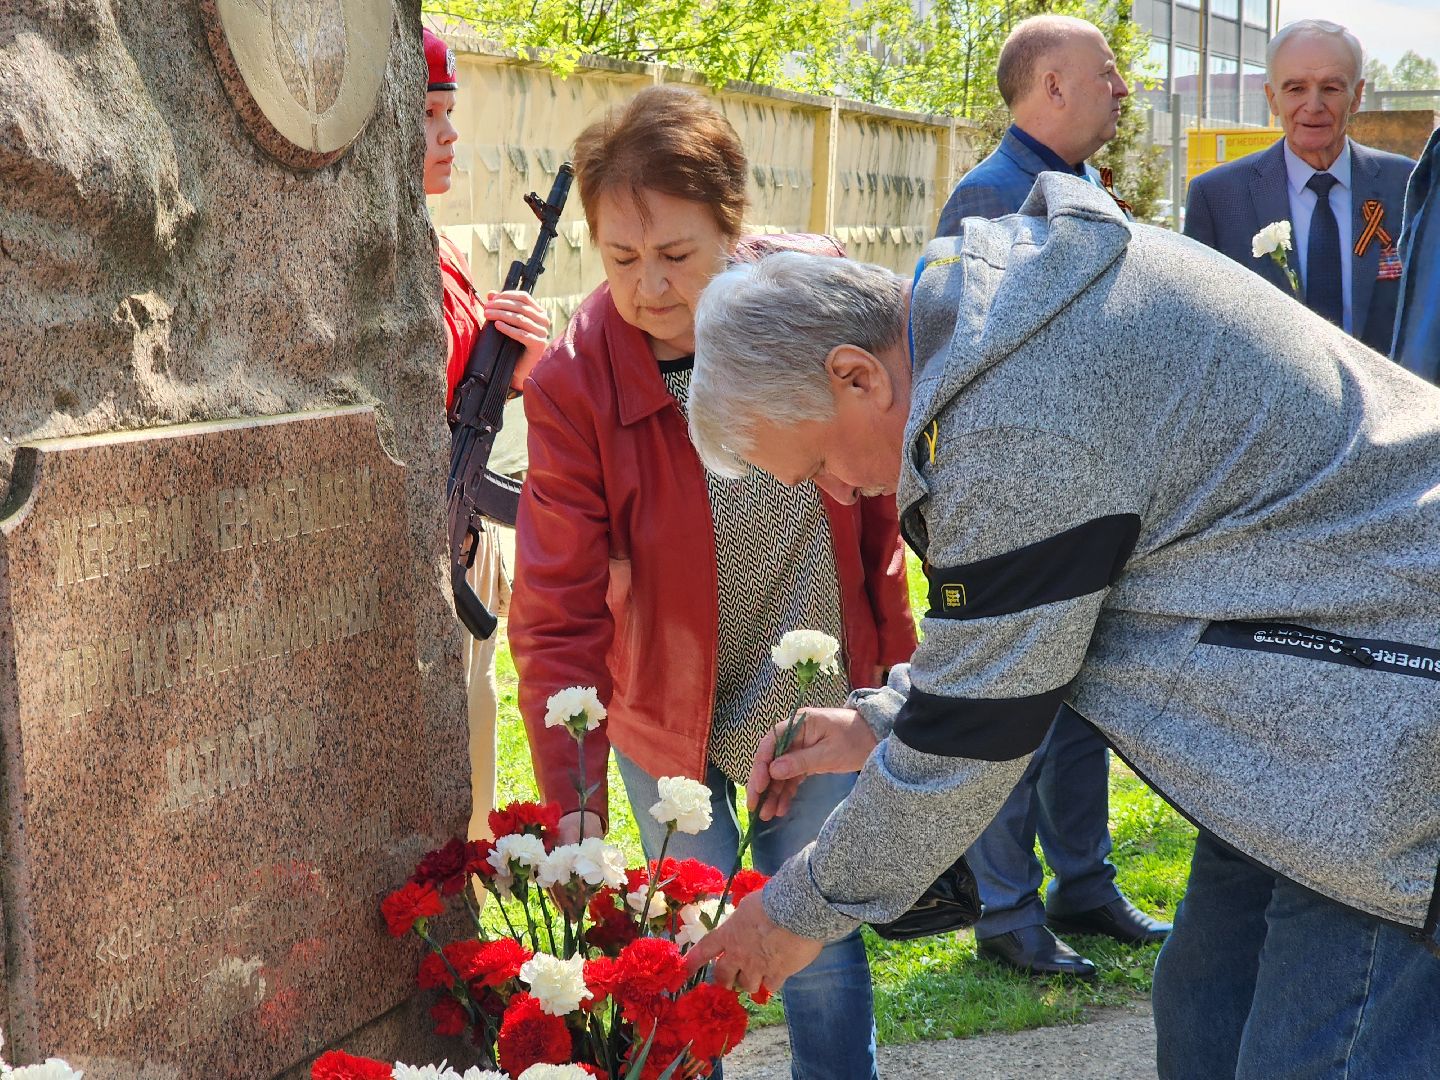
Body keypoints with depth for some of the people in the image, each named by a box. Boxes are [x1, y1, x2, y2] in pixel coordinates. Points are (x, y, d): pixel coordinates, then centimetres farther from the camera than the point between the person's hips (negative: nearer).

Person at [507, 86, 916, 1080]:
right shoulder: (575, 383, -21)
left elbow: (876, 502, 0)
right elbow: (559, 611, -21)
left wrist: (894, 656, 5)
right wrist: (573, 800, -27)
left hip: (820, 712, 2)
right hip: (667, 726, -1)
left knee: (823, 953, 11)